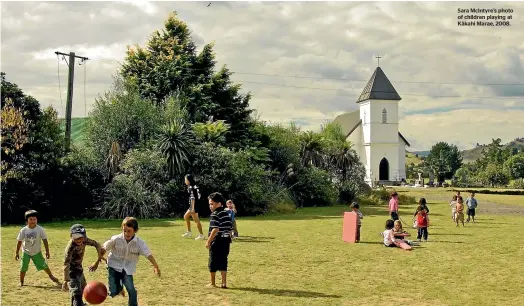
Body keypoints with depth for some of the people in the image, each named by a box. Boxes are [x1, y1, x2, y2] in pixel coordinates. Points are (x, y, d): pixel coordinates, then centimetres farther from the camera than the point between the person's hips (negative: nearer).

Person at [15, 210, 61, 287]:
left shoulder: (40, 229, -16)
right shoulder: (23, 230, -15)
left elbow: (45, 240, -8)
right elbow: (19, 242, -4)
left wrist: (47, 251, -6)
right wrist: (17, 253, 0)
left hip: (37, 252, 0)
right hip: (26, 252, 0)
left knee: (44, 265, 3)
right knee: (23, 268, 0)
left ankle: (51, 276, 26)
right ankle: (21, 282, 20)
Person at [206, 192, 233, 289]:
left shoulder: (215, 214, -13)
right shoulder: (226, 214, 12)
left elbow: (215, 229, -21)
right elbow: (230, 229, 14)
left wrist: (208, 241, -16)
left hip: (217, 242, -7)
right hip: (226, 241, 7)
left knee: (213, 263, 5)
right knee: (223, 262, 10)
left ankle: (212, 283, 13)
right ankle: (224, 283, 9)